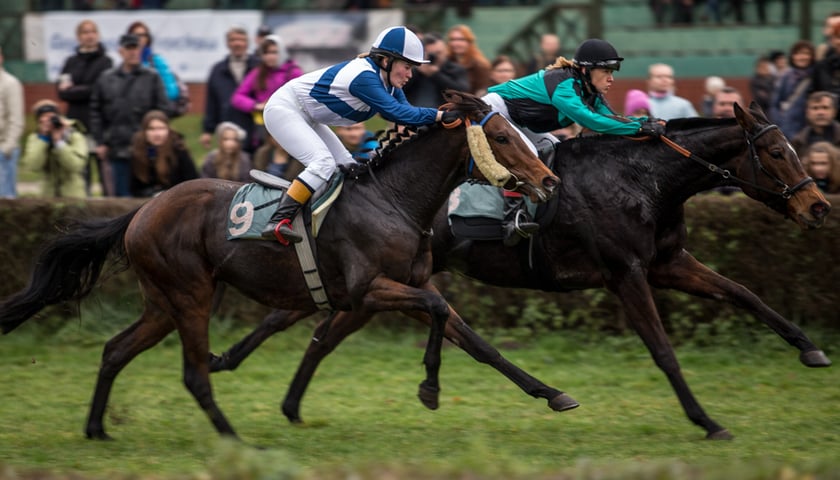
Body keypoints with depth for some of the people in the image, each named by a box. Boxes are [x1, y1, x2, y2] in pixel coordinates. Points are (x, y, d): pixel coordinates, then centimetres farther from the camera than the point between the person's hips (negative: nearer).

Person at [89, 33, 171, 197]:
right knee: (120, 195, 4)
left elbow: (163, 110, 0)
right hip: (116, 151, 2)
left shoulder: (152, 78, 3)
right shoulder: (106, 79, 10)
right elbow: (96, 112, 10)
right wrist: (100, 142, 2)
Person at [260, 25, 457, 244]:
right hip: (284, 109, -11)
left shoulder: (388, 81, -1)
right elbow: (396, 112, -35)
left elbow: (404, 110, -3)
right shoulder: (364, 76, -30)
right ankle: (278, 222, -32)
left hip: (306, 118, 11)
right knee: (323, 162, -27)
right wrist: (440, 116, -36)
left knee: (348, 168, 5)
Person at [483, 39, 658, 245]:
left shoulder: (591, 94, -2)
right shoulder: (563, 86, -32)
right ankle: (513, 219, -40)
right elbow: (589, 119, -44)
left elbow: (611, 119, -4)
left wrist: (649, 122, -20)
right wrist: (640, 126, -44)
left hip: (518, 125, 11)